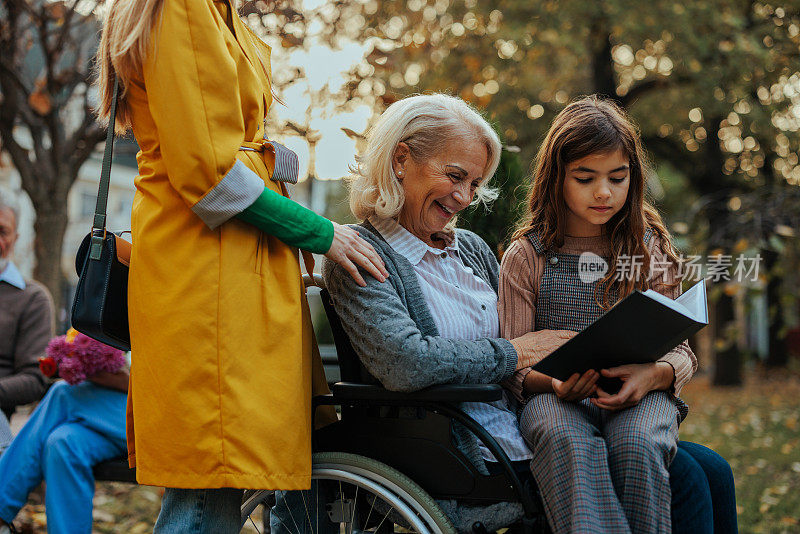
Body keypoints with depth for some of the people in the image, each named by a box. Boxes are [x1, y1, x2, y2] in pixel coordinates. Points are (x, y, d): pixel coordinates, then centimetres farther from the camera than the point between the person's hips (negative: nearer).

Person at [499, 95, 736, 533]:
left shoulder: (649, 247, 12)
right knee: (570, 445, -38)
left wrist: (652, 375, -16)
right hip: (556, 395, -1)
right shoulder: (525, 255, 8)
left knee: (637, 447, -36)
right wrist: (556, 382, -18)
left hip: (638, 396, 1)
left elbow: (678, 348, 10)